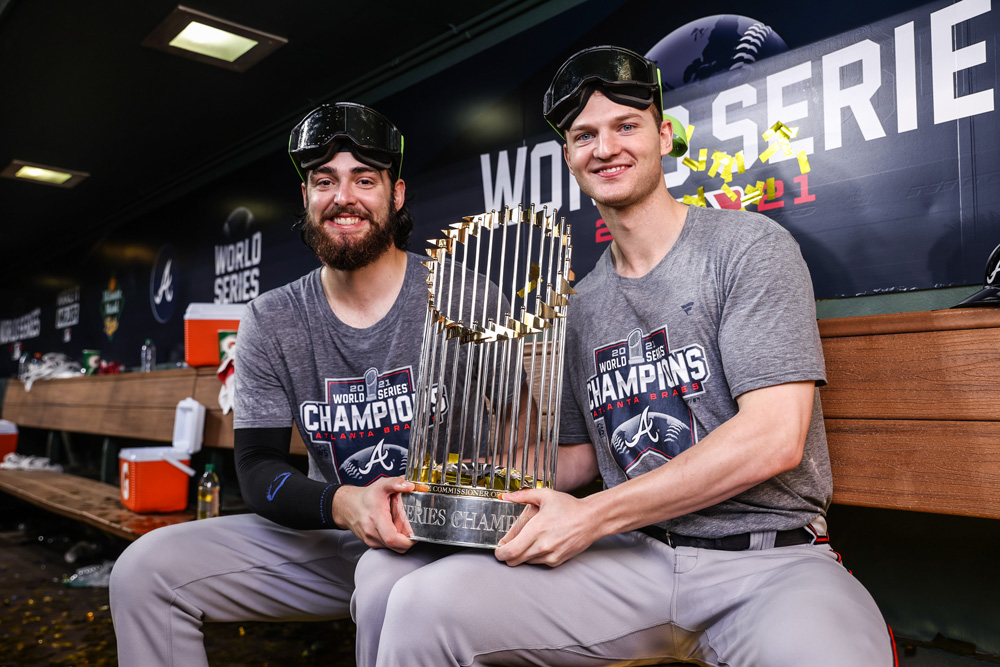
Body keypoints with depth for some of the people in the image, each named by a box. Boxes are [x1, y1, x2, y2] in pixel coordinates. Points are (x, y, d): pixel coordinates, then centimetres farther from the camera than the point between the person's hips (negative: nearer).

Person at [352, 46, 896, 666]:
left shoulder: (748, 245, -4)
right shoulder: (582, 303, 14)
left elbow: (775, 439, -14)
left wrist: (590, 517, -15)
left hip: (768, 559, -3)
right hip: (634, 558, 4)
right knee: (413, 598, -15)